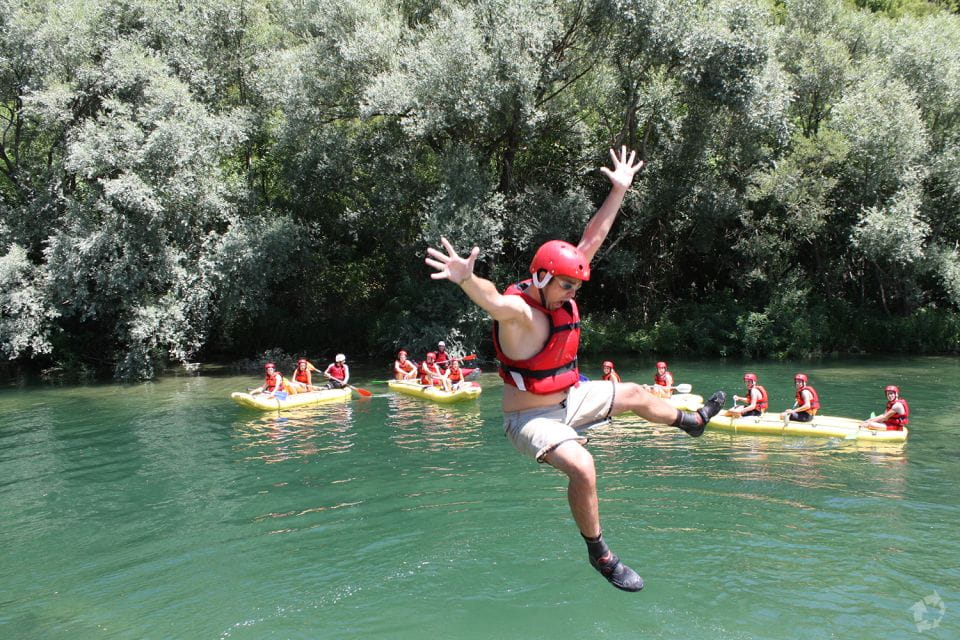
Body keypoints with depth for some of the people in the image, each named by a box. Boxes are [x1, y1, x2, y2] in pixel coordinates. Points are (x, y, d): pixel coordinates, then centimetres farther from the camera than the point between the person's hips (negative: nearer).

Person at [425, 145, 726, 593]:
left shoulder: (561, 292, -5)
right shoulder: (518, 311, -29)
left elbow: (592, 239, 2)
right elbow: (492, 300, -54)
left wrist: (619, 190, 4)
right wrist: (467, 279, -76)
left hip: (569, 400, 9)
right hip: (530, 418, -9)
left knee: (633, 394, 26)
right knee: (582, 469, -33)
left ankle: (690, 422, 58)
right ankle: (599, 554, -11)